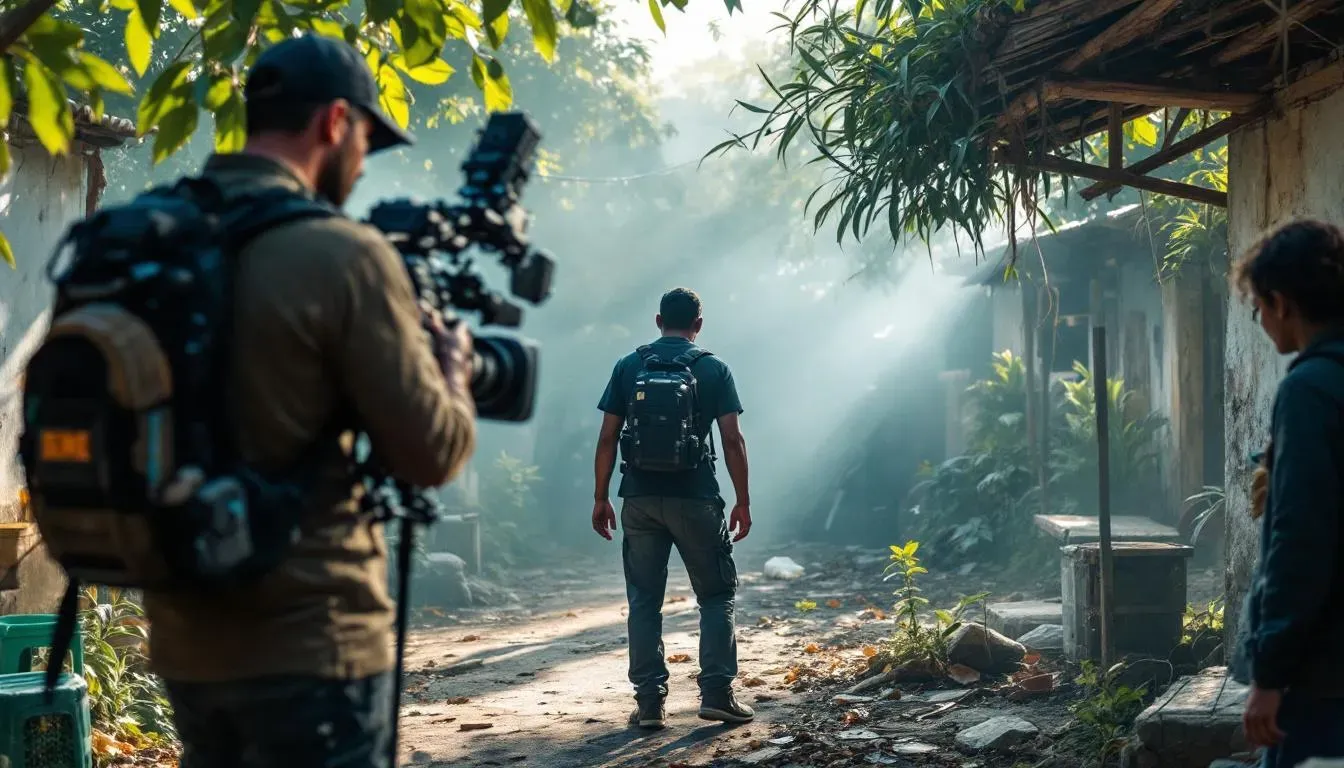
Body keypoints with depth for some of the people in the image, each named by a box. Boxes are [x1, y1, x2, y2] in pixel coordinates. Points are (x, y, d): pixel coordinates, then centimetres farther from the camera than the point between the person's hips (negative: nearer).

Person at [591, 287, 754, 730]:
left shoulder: (628, 367, 5)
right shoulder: (714, 370, 1)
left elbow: (608, 438, 2)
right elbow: (733, 440, -3)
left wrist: (601, 498, 8)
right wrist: (743, 501, 3)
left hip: (640, 498, 2)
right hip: (695, 498, -2)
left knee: (644, 601, 8)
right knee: (717, 595, 10)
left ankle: (650, 702, 5)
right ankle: (716, 693, 2)